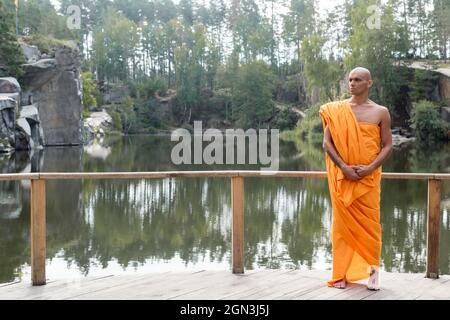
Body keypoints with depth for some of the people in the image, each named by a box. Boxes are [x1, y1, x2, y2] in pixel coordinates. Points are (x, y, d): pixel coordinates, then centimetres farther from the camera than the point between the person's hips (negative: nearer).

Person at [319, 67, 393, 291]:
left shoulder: (381, 112, 4)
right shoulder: (336, 110, 3)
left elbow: (387, 146, 3)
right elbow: (327, 142, -1)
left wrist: (370, 168, -13)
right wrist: (344, 167, -14)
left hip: (369, 176, 0)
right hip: (342, 176, 0)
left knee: (370, 222, 1)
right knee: (342, 222, 3)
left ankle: (373, 268, 15)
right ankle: (341, 273, 10)